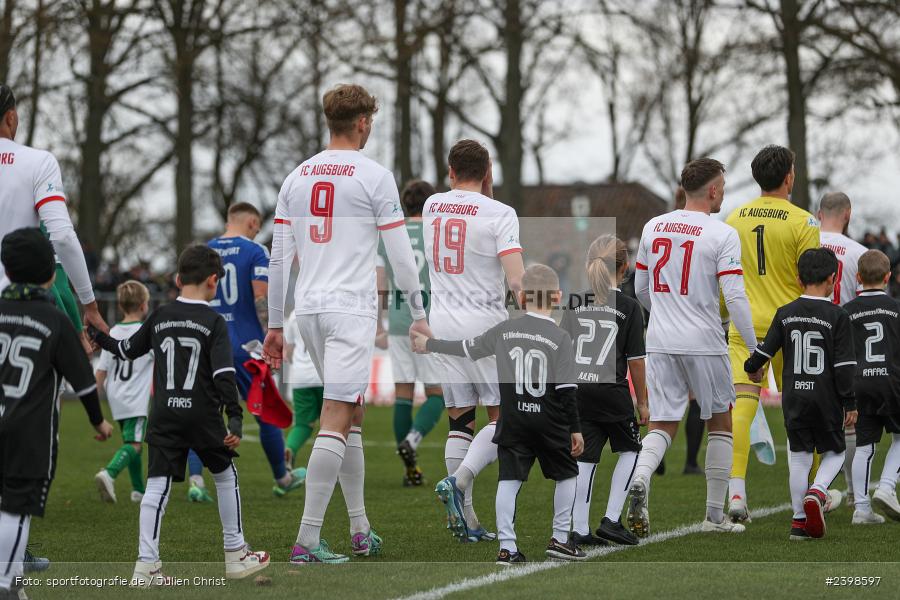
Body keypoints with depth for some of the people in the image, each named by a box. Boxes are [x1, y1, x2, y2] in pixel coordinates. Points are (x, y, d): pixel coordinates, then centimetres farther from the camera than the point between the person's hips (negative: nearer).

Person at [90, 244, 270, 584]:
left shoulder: (159, 317, 5)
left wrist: (98, 337, 35)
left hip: (164, 416, 3)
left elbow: (127, 350, 17)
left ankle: (146, 566, -8)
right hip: (203, 416, -3)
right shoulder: (214, 323, -6)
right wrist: (236, 418, -16)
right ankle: (236, 555, 21)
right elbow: (224, 374, -14)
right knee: (225, 477, 16)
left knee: (157, 485, -1)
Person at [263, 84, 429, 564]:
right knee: (335, 421, -9)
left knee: (352, 414, 18)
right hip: (351, 308, -6)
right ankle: (307, 541, -16)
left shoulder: (297, 177, 11)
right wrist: (418, 315, 9)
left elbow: (278, 258, 10)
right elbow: (400, 255, -3)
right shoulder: (374, 177, -5)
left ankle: (361, 530, 21)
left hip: (308, 308, 6)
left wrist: (275, 325, 16)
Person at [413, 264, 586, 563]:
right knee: (567, 473, 17)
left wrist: (430, 344, 28)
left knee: (509, 479, 2)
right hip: (549, 423, -2)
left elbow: (468, 349, 13)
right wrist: (575, 429, -2)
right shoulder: (560, 338, -8)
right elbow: (566, 390, -10)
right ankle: (560, 539, 18)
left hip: (512, 419, 2)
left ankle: (507, 547, -5)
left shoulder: (504, 330, 0)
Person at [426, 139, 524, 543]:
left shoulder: (431, 207, 7)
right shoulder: (499, 214, -8)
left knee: (460, 418, 7)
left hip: (442, 324, 5)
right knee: (503, 417, 5)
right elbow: (517, 279, -18)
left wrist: (486, 192, 23)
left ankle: (466, 520, 3)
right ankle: (458, 480, -18)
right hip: (485, 322, -5)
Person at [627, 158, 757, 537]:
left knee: (662, 426, 7)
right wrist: (755, 349, -8)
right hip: (704, 343, -4)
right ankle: (715, 516, 15)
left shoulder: (653, 228, 7)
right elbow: (735, 297, -15)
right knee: (719, 423, 13)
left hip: (660, 341, 4)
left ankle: (640, 479, -25)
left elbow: (640, 289, 16)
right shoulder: (722, 235, -9)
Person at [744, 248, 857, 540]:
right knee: (834, 452, 13)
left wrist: (752, 368, 27)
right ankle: (817, 491, -15)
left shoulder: (785, 314, 2)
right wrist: (849, 404, -3)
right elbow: (844, 366, -9)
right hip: (826, 397, -3)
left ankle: (799, 520, 9)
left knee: (799, 456, 10)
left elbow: (765, 349, 5)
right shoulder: (838, 316, -7)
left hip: (793, 397, 3)